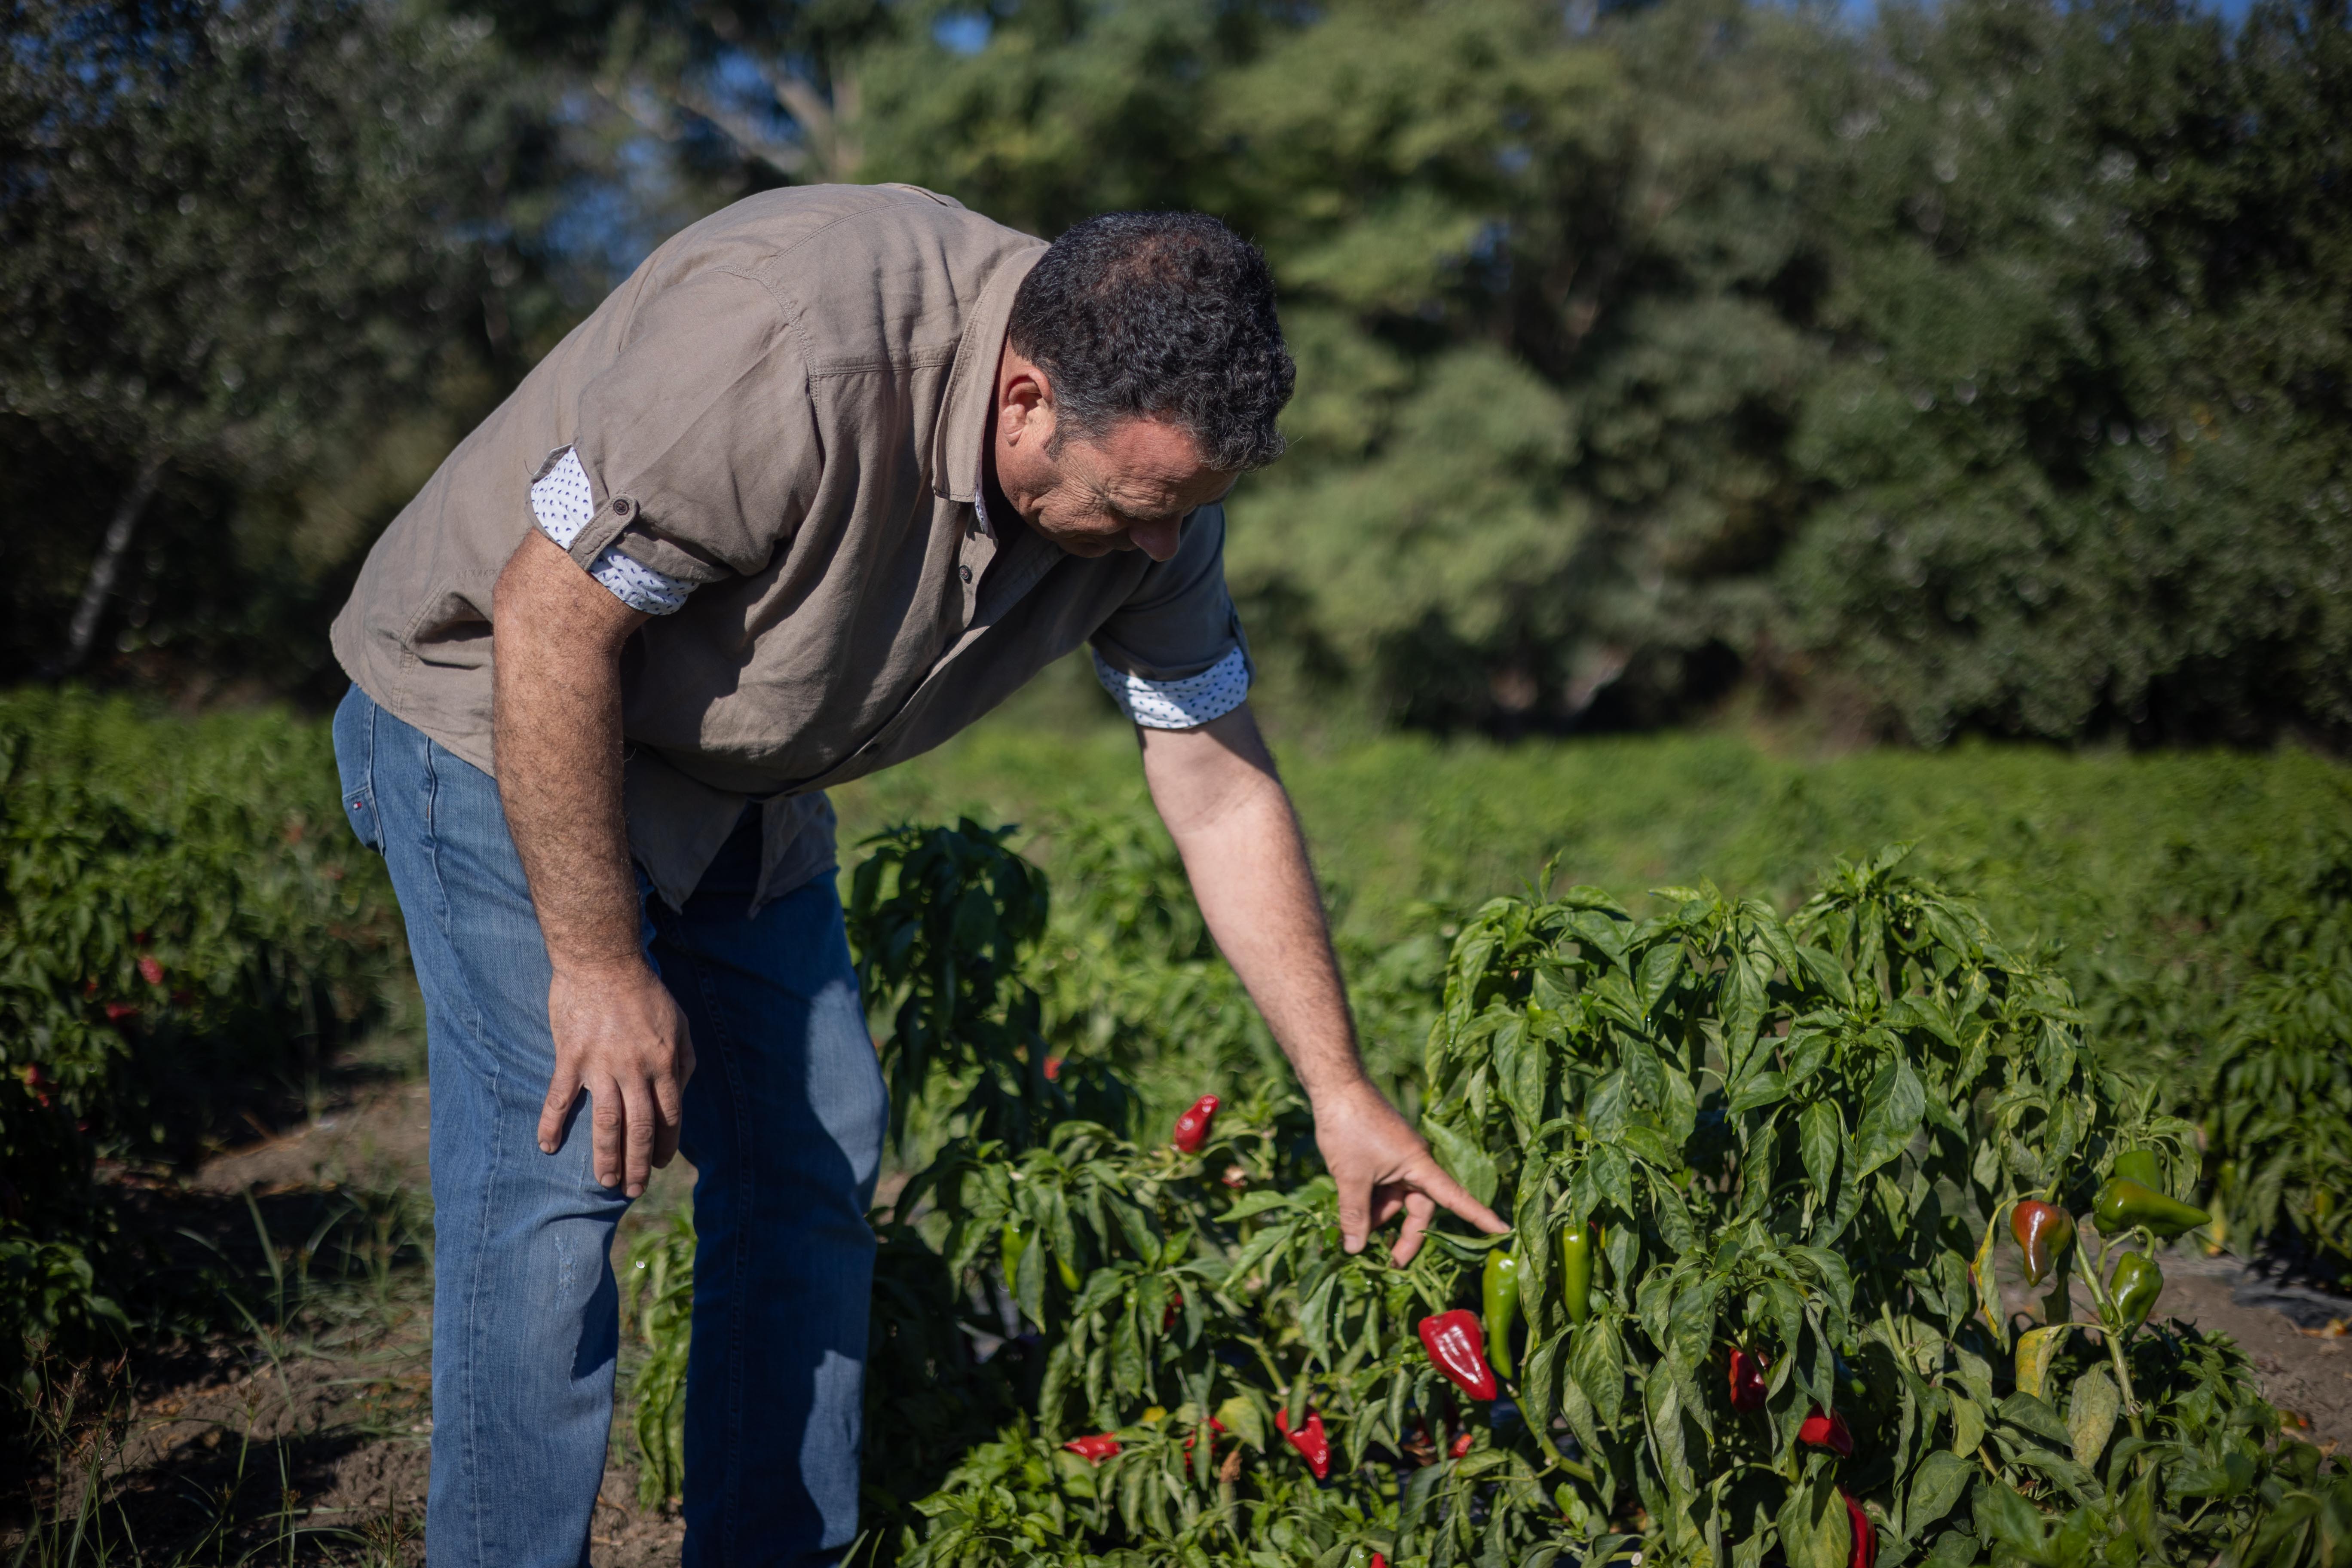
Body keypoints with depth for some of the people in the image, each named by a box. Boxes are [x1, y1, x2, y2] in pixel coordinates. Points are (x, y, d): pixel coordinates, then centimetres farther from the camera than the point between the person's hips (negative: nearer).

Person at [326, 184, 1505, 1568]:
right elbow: (552, 622, -29)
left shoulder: (1147, 464, -13)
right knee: (564, 1155, -17)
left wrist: (1340, 1088, -4)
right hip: (504, 713, -7)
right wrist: (599, 965, -25)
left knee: (816, 1161, 6)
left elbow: (1221, 790, -4)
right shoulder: (790, 356, -37)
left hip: (745, 790, 7)